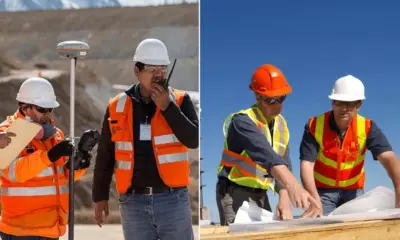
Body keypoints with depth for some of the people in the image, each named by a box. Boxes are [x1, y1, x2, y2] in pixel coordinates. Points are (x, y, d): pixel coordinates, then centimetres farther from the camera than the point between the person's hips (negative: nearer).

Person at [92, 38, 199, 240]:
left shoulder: (180, 100, 0)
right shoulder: (117, 107, 4)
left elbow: (194, 140, -13)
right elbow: (105, 155, 10)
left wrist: (167, 107, -17)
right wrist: (100, 196, 11)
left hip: (172, 199, -2)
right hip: (133, 202, 2)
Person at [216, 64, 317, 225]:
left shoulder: (281, 123, 5)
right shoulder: (243, 121, -20)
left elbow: (284, 163, -2)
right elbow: (266, 155, -36)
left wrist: (284, 199, -18)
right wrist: (294, 186, -50)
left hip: (260, 195, 7)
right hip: (235, 193, -7)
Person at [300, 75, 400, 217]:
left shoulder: (367, 127, -14)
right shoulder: (314, 126, -18)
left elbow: (388, 158, -26)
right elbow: (307, 165, -24)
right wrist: (315, 202, -38)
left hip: (353, 191, 2)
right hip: (322, 190, -2)